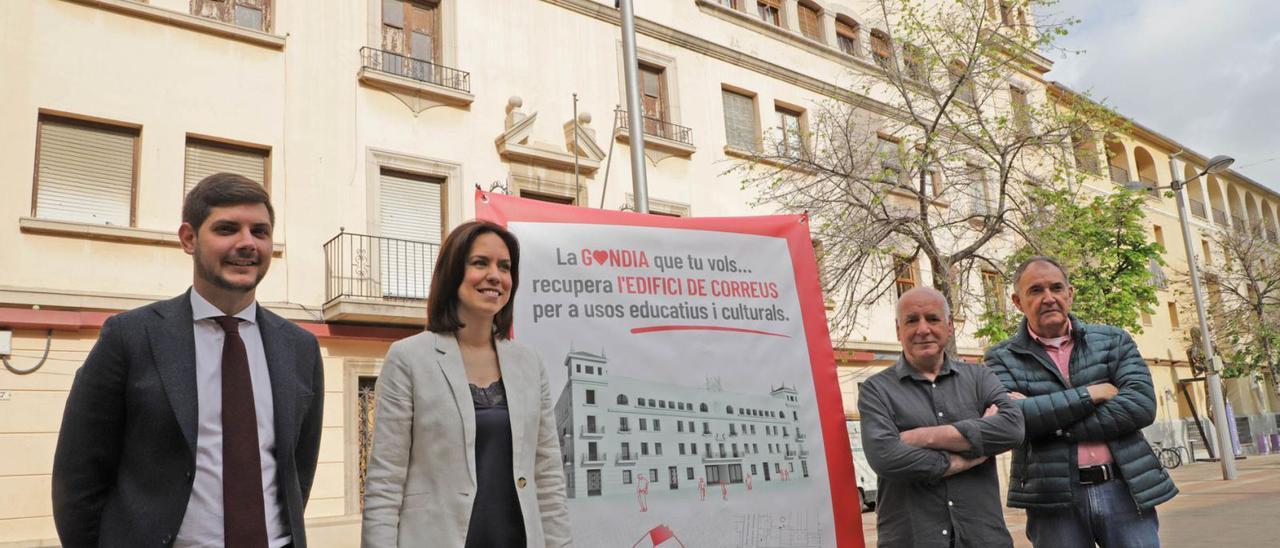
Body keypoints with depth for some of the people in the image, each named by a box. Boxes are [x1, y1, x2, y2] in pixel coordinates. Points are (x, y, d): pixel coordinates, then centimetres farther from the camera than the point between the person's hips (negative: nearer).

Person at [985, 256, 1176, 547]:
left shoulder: (1113, 340, 8)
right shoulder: (1003, 358, 3)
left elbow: (1142, 405, -7)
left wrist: (1045, 419, -13)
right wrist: (1091, 394, -11)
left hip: (1124, 489, 2)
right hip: (1054, 501, -1)